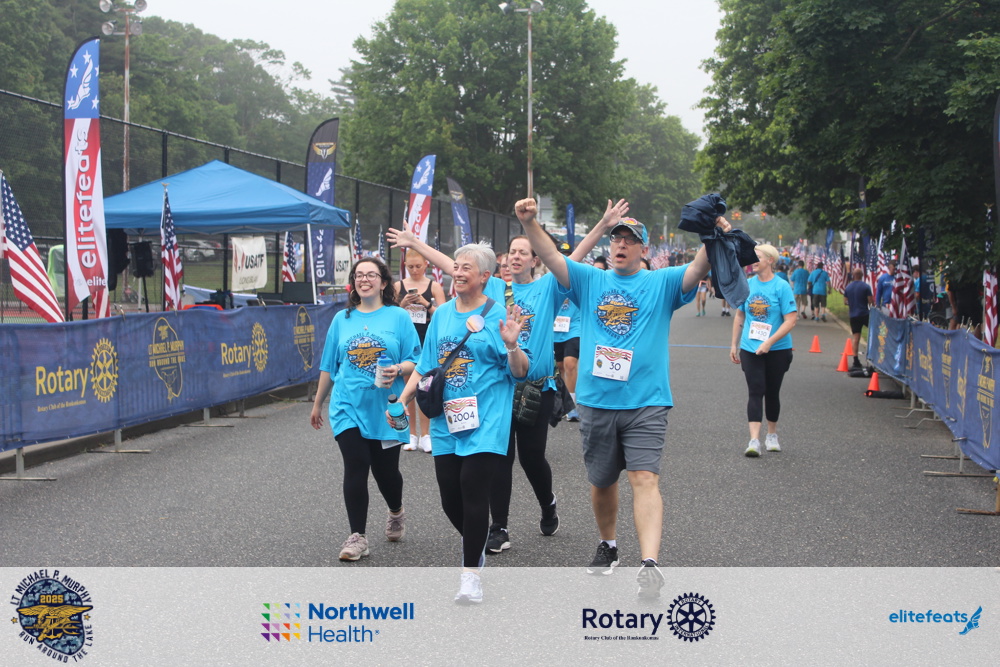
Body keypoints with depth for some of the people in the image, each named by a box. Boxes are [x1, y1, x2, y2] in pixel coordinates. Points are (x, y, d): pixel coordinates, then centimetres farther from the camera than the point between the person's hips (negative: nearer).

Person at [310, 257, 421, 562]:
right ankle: (357, 536, -1)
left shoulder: (399, 317, 1)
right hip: (349, 407, 1)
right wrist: (318, 404, 20)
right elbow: (328, 365, 15)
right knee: (355, 468, -8)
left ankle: (396, 513, 39)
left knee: (385, 469, 8)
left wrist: (399, 369, -22)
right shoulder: (342, 319, 8)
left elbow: (415, 361, -1)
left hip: (385, 408, -1)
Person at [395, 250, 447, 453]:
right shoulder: (399, 286, 4)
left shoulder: (434, 286, 1)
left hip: (426, 340, -2)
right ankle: (412, 433, 13)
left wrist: (425, 303, -16)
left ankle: (425, 435, 3)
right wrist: (402, 304, -11)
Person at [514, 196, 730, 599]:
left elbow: (698, 270, -11)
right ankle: (607, 546, 37)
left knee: (645, 478, -15)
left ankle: (650, 565, -24)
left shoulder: (662, 284, 5)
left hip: (645, 403, -3)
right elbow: (550, 256, -2)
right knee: (601, 481, 14)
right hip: (596, 401, 3)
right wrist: (529, 223, -19)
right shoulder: (590, 281, 10)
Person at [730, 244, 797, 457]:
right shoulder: (747, 284, 4)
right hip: (750, 349, 2)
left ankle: (772, 435, 28)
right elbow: (739, 316, 15)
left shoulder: (781, 286, -9)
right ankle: (754, 440, -13)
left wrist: (770, 342, -22)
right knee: (755, 392, -7)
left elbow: (791, 320, -14)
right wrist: (734, 345, 13)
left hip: (777, 350, -2)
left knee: (772, 392, 11)